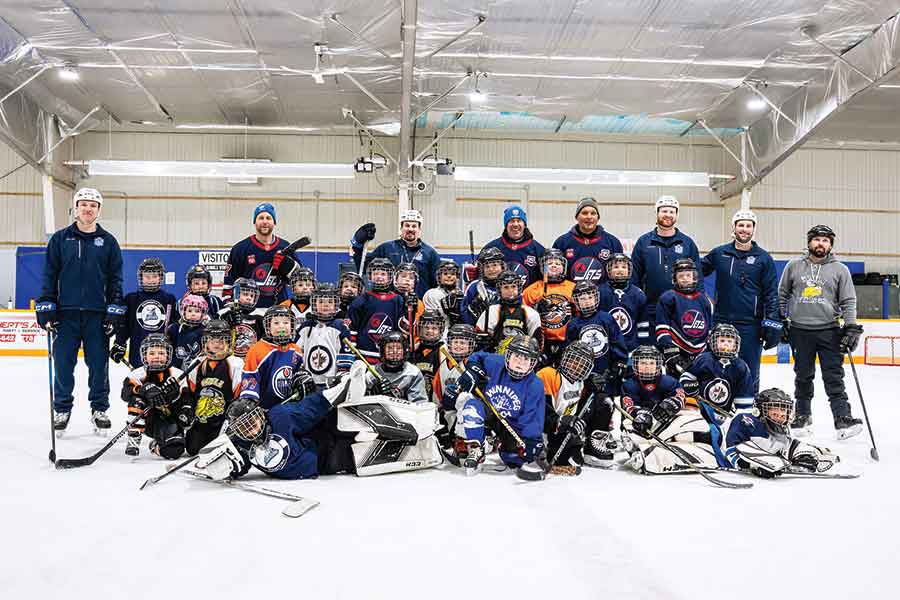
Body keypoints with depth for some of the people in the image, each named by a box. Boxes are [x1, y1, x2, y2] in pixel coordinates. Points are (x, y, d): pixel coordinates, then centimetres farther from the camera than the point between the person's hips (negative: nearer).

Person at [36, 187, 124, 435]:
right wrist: (45, 308, -1)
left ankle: (99, 408, 16)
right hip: (66, 312, 0)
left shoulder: (108, 242, 7)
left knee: (99, 363, 3)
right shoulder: (60, 239, 6)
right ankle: (62, 409, 16)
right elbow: (49, 275, 6)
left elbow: (116, 279, 7)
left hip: (97, 314, 0)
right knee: (63, 363, 3)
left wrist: (115, 312, 0)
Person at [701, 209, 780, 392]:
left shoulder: (763, 258, 3)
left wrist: (772, 323, -3)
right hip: (721, 321, 2)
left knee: (750, 372, 2)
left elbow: (771, 293, 2)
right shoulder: (719, 253, 7)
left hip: (750, 324, -2)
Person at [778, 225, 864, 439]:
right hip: (800, 330, 1)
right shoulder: (794, 266, 7)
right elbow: (782, 295, 15)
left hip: (829, 331, -1)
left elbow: (848, 301, 3)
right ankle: (802, 415, 22)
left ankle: (842, 418, -7)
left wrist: (851, 328, -7)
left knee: (834, 377, -5)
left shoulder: (840, 270, 4)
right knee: (803, 376, 9)